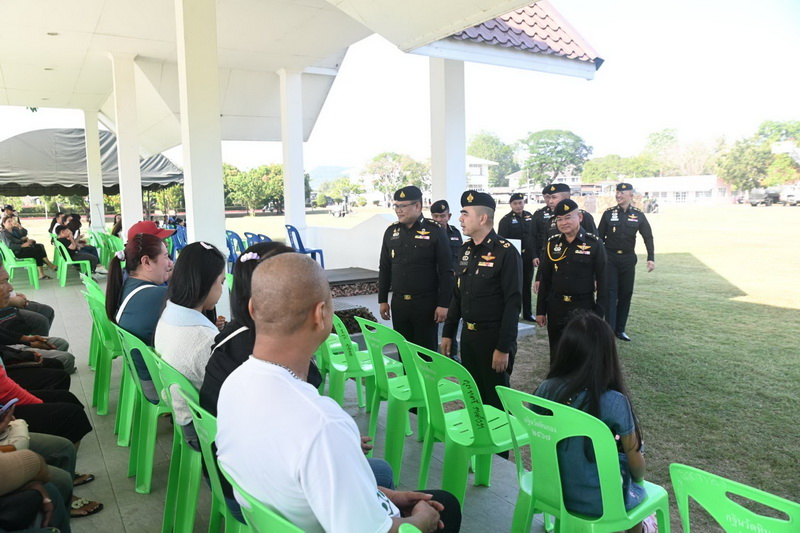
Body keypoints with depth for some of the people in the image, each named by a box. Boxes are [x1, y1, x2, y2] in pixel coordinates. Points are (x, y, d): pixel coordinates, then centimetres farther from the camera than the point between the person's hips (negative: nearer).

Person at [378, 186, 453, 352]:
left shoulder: (435, 231, -8)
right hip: (398, 303, 4)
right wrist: (382, 300, 10)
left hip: (426, 303, -4)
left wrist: (443, 304, -12)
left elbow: (446, 272, -9)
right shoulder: (391, 232, 6)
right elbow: (385, 269, 12)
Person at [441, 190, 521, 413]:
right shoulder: (466, 250, 8)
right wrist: (448, 333, 13)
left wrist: (504, 348, -19)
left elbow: (513, 304, -18)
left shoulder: (506, 253, -15)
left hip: (493, 337, -7)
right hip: (467, 335, 7)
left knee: (496, 398, 6)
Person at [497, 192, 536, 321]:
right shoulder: (506, 220, -7)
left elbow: (535, 236, 11)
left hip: (528, 258, 5)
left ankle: (527, 313, 22)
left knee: (527, 286, 12)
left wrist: (535, 255, 5)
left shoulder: (530, 217, 8)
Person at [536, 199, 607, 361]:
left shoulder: (594, 244, -7)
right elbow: (545, 279, 6)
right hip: (555, 307, 3)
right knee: (556, 353, 11)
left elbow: (602, 281, -5)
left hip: (583, 307, -3)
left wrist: (599, 313, -7)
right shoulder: (552, 243, 2)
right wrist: (540, 310, 6)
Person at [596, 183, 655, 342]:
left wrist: (651, 258, -6)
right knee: (611, 293, -5)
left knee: (626, 293, 6)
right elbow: (600, 236, 3)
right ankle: (610, 330, -5)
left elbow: (648, 237, 3)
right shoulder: (608, 213, 0)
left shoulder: (638, 215, 2)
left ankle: (620, 329, 16)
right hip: (610, 258, -2)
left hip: (628, 259, 2)